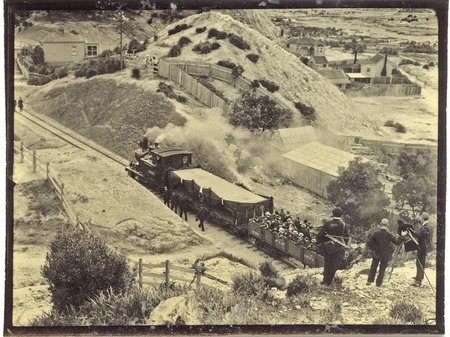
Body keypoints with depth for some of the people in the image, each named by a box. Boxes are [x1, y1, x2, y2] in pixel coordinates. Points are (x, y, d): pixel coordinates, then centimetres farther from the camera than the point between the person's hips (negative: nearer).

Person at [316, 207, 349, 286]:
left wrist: (319, 241, 9)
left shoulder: (327, 223, -7)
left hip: (327, 247, 0)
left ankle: (325, 280, 22)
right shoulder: (344, 225, -5)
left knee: (327, 264, 16)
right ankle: (329, 281, 12)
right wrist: (345, 245, 15)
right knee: (334, 265, 9)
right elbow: (346, 238, 1)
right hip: (339, 248, 0)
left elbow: (319, 235, -8)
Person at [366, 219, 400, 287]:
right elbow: (397, 242, -9)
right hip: (385, 255, -1)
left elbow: (369, 243, -6)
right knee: (382, 269, 11)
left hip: (376, 254, 1)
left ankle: (369, 281, 13)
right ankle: (378, 283, 13)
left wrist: (373, 249, 8)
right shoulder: (389, 234, -15)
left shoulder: (376, 233, -10)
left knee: (373, 267, 16)